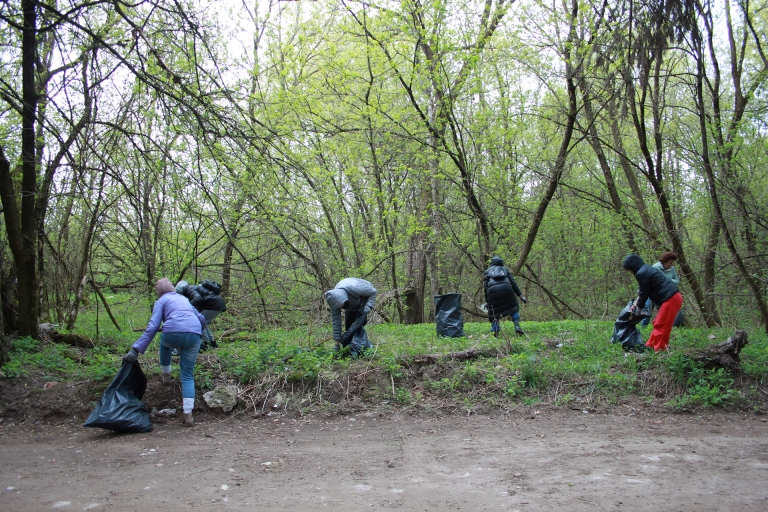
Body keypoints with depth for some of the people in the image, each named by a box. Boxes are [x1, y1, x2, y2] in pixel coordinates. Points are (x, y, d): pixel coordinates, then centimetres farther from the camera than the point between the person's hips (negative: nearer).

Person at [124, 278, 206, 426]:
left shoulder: (161, 301, 15)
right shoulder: (184, 299, 31)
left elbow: (153, 326, 1)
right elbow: (201, 319, 34)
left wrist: (136, 349, -4)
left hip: (173, 334, -3)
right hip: (194, 335, 3)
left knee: (165, 343, 37)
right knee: (188, 375, 12)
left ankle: (166, 376, 39)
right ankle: (188, 415, 3)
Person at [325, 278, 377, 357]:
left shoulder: (354, 288, -45)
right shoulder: (334, 298, -30)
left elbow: (373, 292, -25)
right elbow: (336, 320, -23)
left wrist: (368, 307, -37)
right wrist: (337, 343, -22)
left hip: (365, 298, -4)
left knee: (358, 323, -20)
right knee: (348, 323, -7)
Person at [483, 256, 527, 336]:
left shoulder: (488, 271, 26)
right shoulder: (505, 269, 28)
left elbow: (485, 287, 17)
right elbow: (513, 282, 18)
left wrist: (487, 301, 21)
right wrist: (520, 295, 17)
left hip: (492, 290, 0)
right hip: (506, 289, 1)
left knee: (494, 312, 13)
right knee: (513, 307, 18)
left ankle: (495, 332, 2)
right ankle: (517, 327, 5)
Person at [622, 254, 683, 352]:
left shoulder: (641, 273, -14)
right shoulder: (647, 269, 18)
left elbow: (644, 293, -7)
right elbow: (643, 290, 26)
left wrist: (638, 308, 6)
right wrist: (636, 302, 23)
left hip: (670, 299, -11)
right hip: (673, 296, 11)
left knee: (660, 326, -4)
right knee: (657, 324, 17)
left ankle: (659, 350, 0)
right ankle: (651, 346, 25)